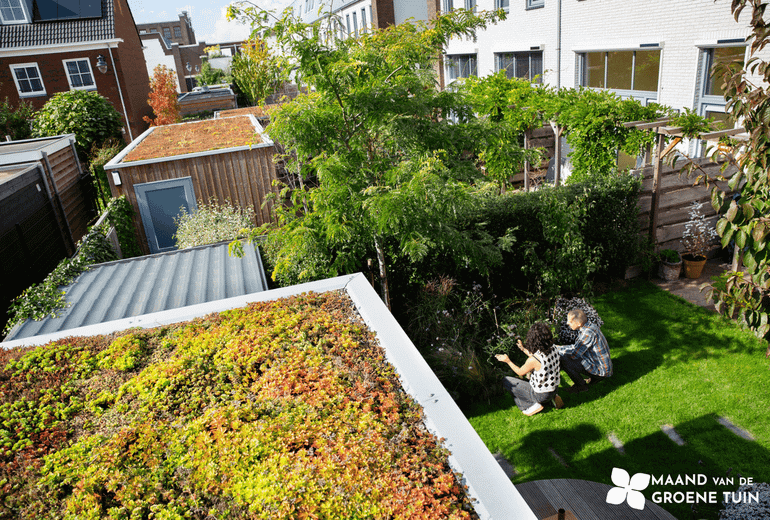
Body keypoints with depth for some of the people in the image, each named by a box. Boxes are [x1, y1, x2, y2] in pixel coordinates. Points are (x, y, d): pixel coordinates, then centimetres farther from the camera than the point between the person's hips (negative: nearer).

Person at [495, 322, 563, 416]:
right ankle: (554, 397, 19)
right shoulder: (554, 351, -10)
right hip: (554, 389, 7)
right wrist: (523, 349, 20)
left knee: (506, 381, 4)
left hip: (540, 395, -7)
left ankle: (532, 405, 1)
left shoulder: (533, 360, -30)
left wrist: (507, 361, 2)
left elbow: (520, 372, -10)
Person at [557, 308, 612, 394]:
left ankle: (581, 386, -1)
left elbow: (574, 354, -25)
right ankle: (594, 377, 18)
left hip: (601, 370, -9)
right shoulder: (590, 325, 3)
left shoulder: (588, 333, -26)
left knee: (563, 359, -20)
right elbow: (578, 347, 14)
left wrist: (557, 349, -13)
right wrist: (559, 347, 5)